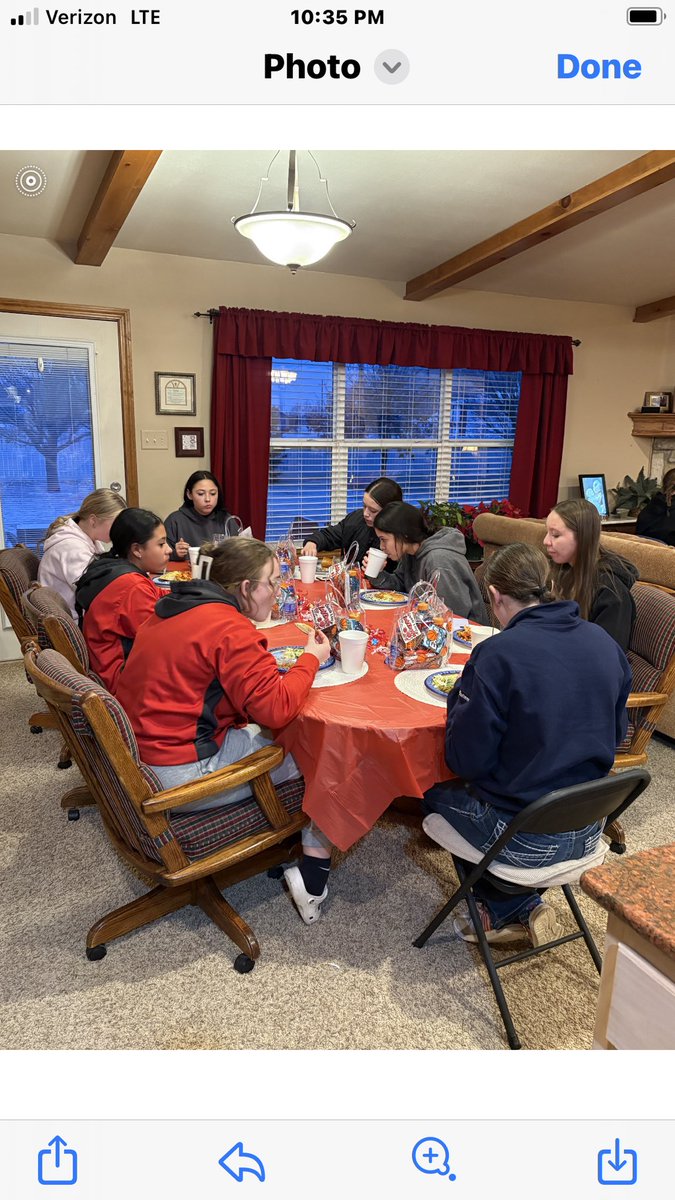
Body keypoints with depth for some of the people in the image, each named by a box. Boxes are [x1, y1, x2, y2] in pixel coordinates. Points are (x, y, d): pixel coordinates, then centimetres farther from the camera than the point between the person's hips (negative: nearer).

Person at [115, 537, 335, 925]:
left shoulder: (172, 611, 9)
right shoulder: (230, 629, -20)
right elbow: (276, 708, -21)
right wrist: (311, 659, -5)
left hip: (137, 756, 9)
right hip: (179, 777, -9)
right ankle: (313, 875, 8)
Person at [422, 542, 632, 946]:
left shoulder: (498, 654, -23)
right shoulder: (605, 643, -4)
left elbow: (466, 761, -16)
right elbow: (615, 735, 9)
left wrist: (462, 694, -2)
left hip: (527, 842, -6)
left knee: (437, 795, 21)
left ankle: (516, 909, 24)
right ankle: (518, 909, 26)